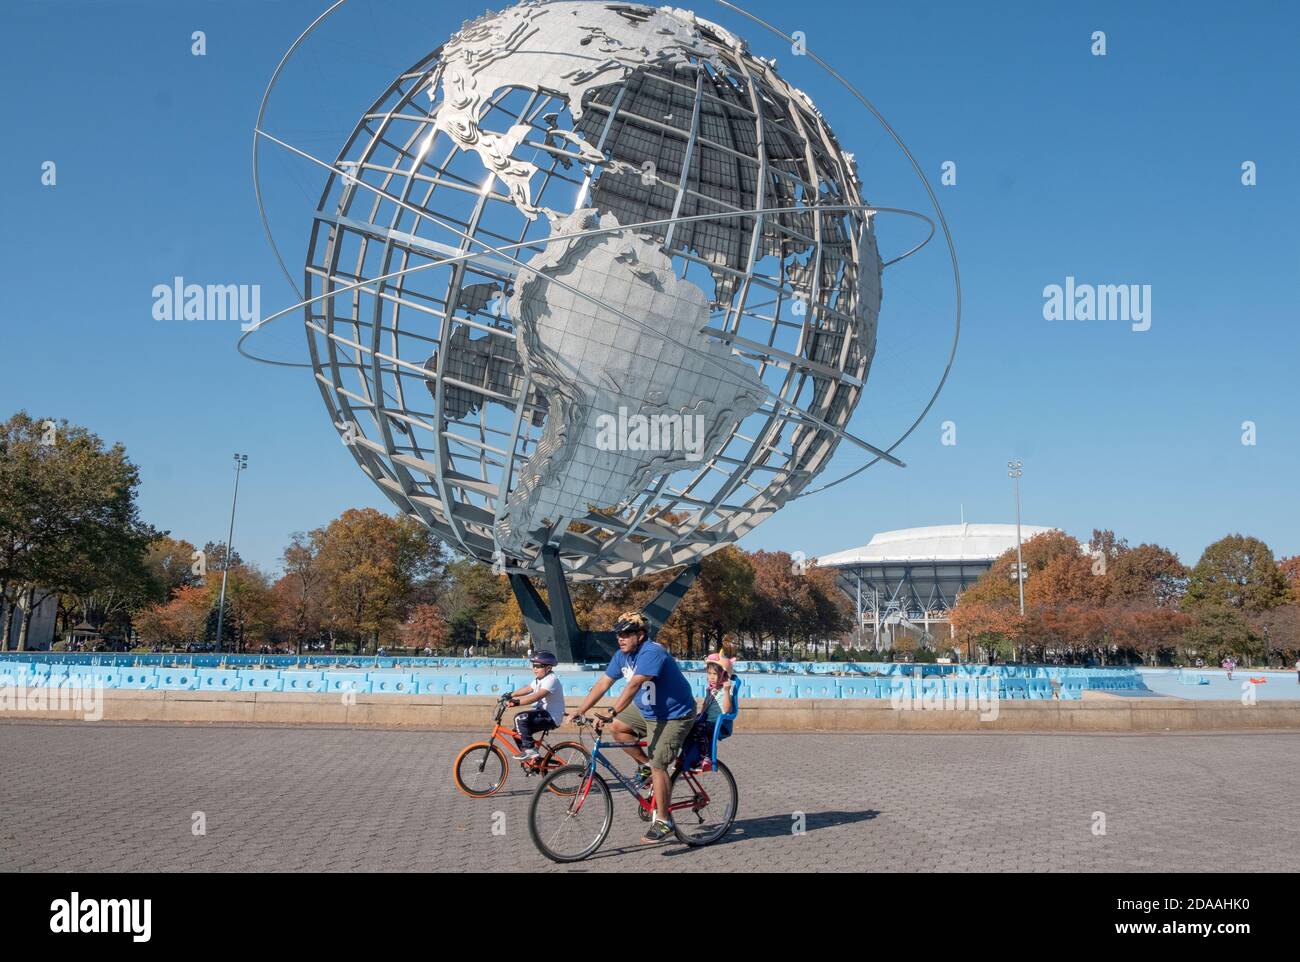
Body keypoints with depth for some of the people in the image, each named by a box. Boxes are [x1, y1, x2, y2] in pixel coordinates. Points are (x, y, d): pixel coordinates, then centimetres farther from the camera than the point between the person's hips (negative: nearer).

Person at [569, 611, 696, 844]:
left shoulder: (652, 653, -28)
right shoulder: (622, 655, -2)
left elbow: (633, 686, -38)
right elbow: (603, 684, -1)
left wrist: (611, 713, -45)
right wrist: (580, 711, -8)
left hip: (673, 716, -9)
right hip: (646, 710, 9)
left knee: (658, 765, -13)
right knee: (616, 727, 0)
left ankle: (663, 821, -5)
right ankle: (645, 764, 16)